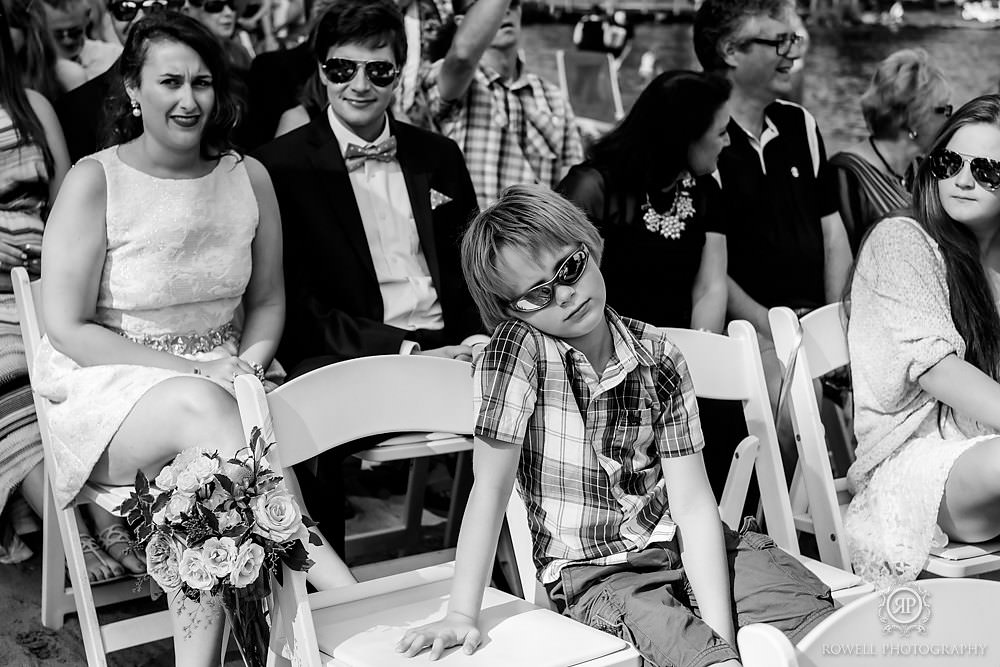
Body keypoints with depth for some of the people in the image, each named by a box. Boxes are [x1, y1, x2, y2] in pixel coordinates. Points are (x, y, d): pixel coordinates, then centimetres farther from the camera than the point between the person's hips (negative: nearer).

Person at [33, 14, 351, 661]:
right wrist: (192, 373, -15)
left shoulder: (248, 177, 4)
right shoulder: (94, 182, -7)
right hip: (107, 385, -3)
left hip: (220, 383, 4)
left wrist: (247, 370, -7)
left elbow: (268, 301, 14)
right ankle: (343, 595, -38)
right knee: (201, 408, -36)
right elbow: (67, 328, -10)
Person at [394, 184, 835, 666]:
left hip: (686, 546, 4)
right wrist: (461, 615, -20)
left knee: (820, 615, -16)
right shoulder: (517, 349, -15)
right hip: (595, 574, -3)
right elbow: (490, 487, -16)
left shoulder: (659, 358, -5)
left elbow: (693, 503, -10)